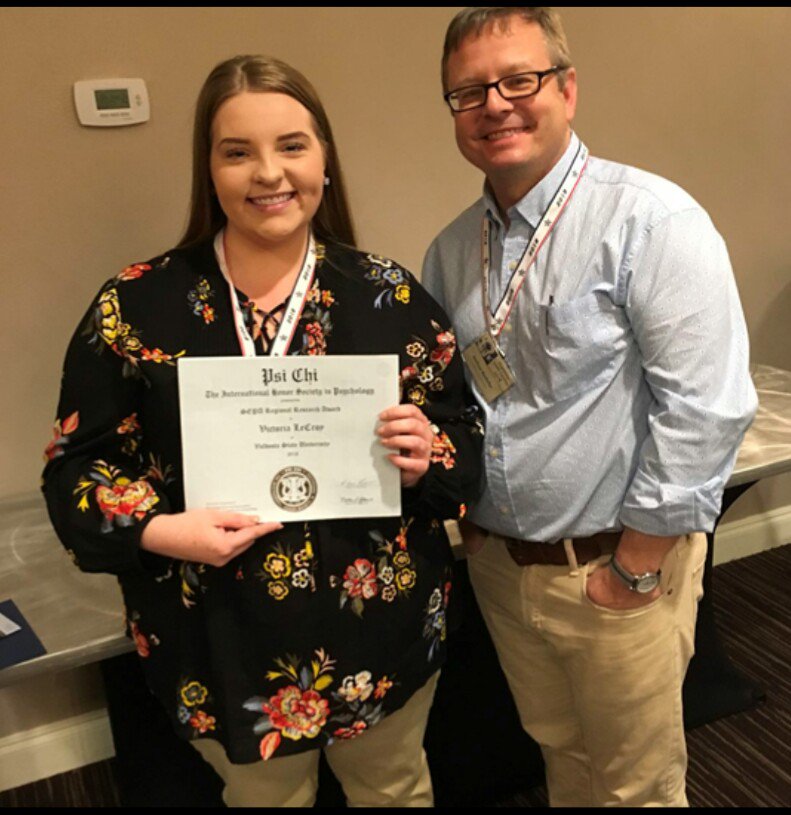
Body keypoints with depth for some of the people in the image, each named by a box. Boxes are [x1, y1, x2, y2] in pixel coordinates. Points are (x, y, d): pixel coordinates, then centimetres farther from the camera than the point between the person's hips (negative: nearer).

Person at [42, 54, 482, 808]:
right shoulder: (136, 307, -8)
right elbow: (76, 467, -2)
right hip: (222, 642, 0)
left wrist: (429, 457, -20)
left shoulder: (389, 294, -6)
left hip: (384, 627, 1)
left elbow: (464, 437, 2)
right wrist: (158, 529, -20)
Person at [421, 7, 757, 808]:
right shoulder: (452, 249, 4)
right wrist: (463, 516, 7)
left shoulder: (649, 220, -17)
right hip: (498, 563, 5)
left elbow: (705, 409, -21)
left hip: (614, 568, -5)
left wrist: (635, 567, -17)